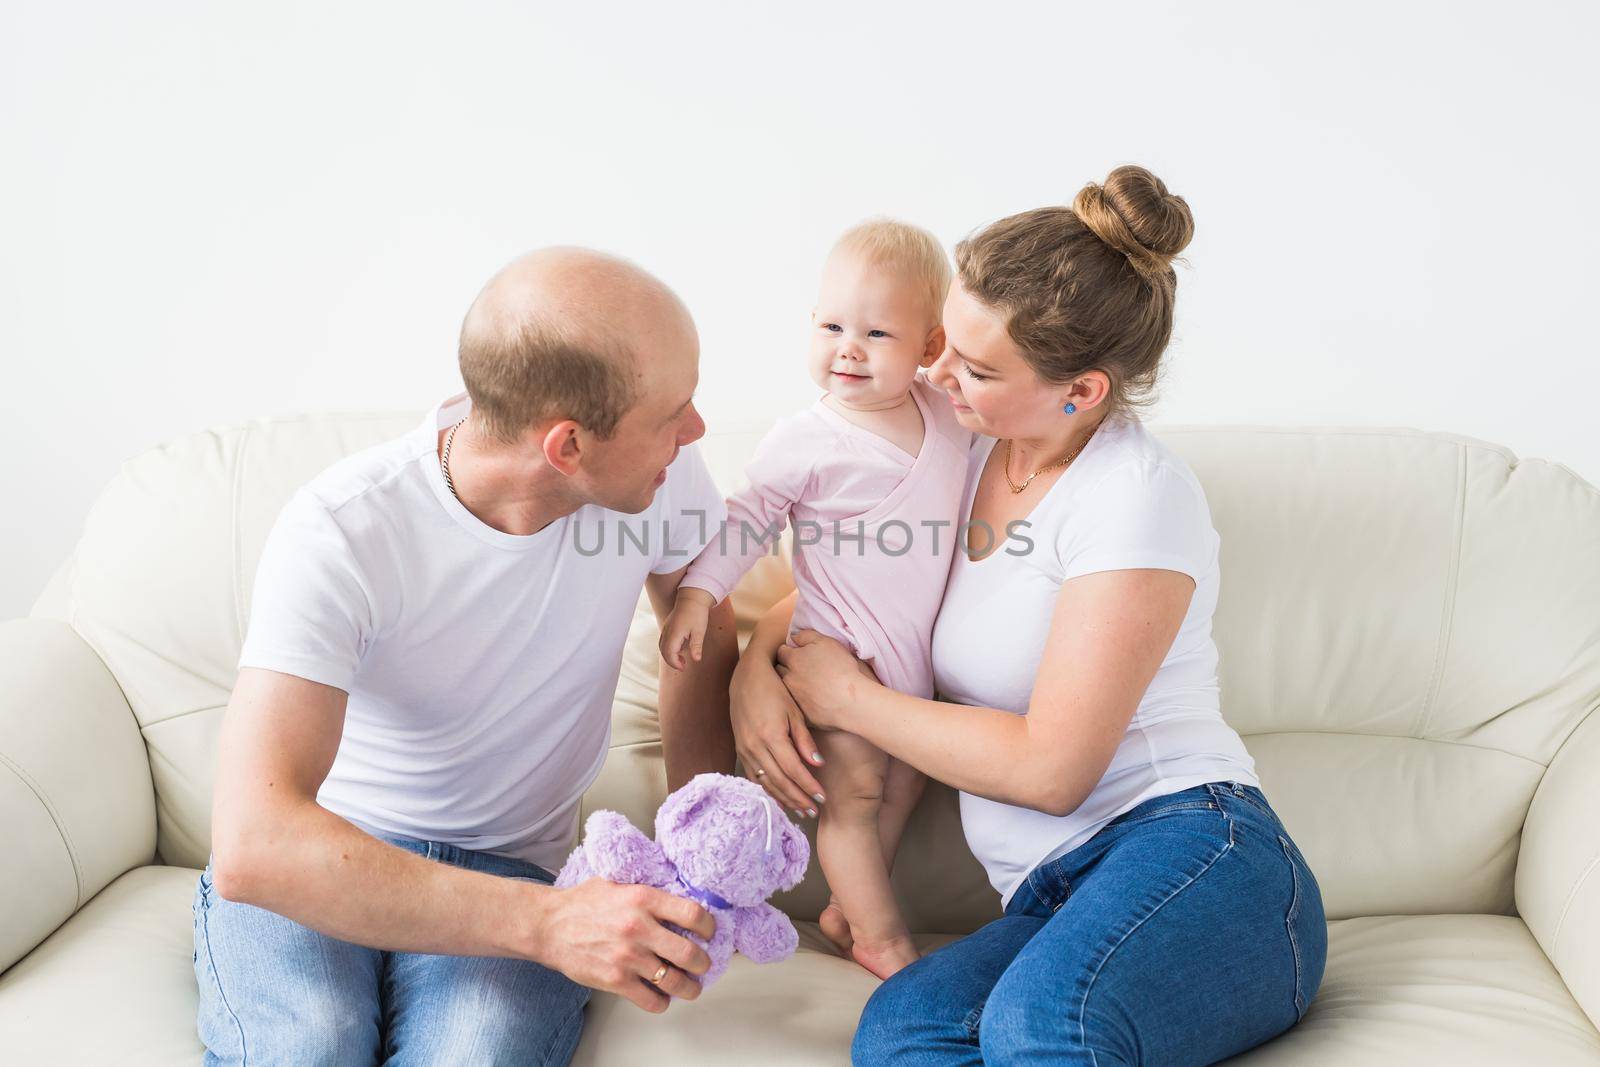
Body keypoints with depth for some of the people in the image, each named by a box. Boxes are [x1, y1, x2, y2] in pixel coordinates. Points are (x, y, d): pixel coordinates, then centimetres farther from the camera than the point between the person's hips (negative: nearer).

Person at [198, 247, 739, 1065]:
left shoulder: (660, 470, -12)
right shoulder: (339, 534, -25)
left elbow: (706, 636, 9)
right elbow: (252, 846, -33)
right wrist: (547, 921, -39)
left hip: (505, 869, 2)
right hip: (300, 867, -2)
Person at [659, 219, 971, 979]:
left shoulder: (947, 413, 0)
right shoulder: (807, 441, -16)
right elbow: (748, 518, -9)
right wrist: (698, 591, -15)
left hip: (917, 652, 6)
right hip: (839, 650, -6)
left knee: (903, 786, 15)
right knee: (855, 789, -1)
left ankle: (846, 912, 31)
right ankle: (882, 935, 17)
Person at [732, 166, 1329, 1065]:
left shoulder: (1136, 493, -10)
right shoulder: (968, 454, 12)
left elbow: (1050, 767, -14)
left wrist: (848, 696, -6)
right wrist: (759, 663, 5)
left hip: (1191, 854, -5)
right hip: (1056, 896, 6)